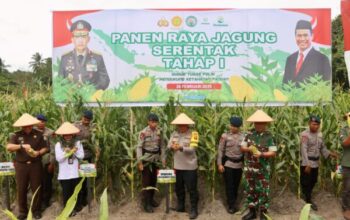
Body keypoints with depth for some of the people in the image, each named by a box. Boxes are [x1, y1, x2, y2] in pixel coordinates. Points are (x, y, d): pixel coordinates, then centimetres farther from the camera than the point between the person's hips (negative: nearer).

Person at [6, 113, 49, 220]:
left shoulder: (38, 134, 1)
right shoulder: (17, 135, -1)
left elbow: (46, 148, 3)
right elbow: (8, 147, -15)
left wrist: (39, 152, -17)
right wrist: (22, 146, -28)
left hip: (35, 164, 0)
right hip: (21, 165, 0)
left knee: (36, 188, 6)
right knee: (21, 189, 6)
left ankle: (36, 210, 21)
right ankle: (23, 211, 20)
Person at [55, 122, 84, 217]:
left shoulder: (78, 143, 0)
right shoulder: (58, 145, -2)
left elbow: (81, 156, -2)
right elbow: (58, 158, -9)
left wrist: (75, 152, -18)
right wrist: (65, 152, -23)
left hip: (75, 172, 1)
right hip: (64, 173, -1)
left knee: (76, 191, 11)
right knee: (66, 192, 5)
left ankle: (75, 208, 26)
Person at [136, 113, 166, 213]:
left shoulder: (159, 132, 0)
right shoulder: (143, 132, -15)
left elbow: (162, 146, 7)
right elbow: (139, 147, -13)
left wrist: (163, 159, 5)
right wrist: (140, 162, -15)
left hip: (155, 158, 5)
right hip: (146, 158, -5)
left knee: (154, 180, 13)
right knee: (146, 181, 1)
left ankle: (151, 199, 29)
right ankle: (147, 203, 6)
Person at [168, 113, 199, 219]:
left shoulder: (193, 134, -12)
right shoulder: (174, 133, 5)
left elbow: (192, 149, -20)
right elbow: (168, 145, 3)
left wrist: (181, 148, -35)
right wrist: (172, 146, -21)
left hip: (189, 166, -5)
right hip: (178, 166, 6)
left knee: (191, 189, 2)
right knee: (179, 187, 18)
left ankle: (194, 209, 15)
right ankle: (180, 206, 35)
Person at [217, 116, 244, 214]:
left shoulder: (243, 136, 0)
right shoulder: (225, 136, -6)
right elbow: (220, 150, -4)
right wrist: (220, 164, -8)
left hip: (239, 164, 3)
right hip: (228, 163, -2)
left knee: (236, 185, 11)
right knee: (229, 185, 1)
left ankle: (232, 203, 27)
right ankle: (231, 206, 10)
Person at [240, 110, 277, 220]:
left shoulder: (269, 137, -9)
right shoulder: (249, 134, 1)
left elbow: (273, 153, -12)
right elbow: (242, 147, 6)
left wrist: (261, 154, -25)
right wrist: (248, 149, -15)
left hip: (263, 169, -4)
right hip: (249, 168, 4)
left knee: (263, 191, 4)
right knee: (250, 189, 13)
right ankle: (252, 211, 29)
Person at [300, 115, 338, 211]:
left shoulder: (320, 134, 8)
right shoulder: (305, 134, -15)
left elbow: (322, 148, 15)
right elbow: (304, 150, -19)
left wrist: (330, 153, -4)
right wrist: (307, 164, -24)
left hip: (316, 163, 7)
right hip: (306, 163, -7)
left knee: (313, 182, 18)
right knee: (306, 183, 2)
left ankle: (307, 198, 36)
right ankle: (308, 201, 15)